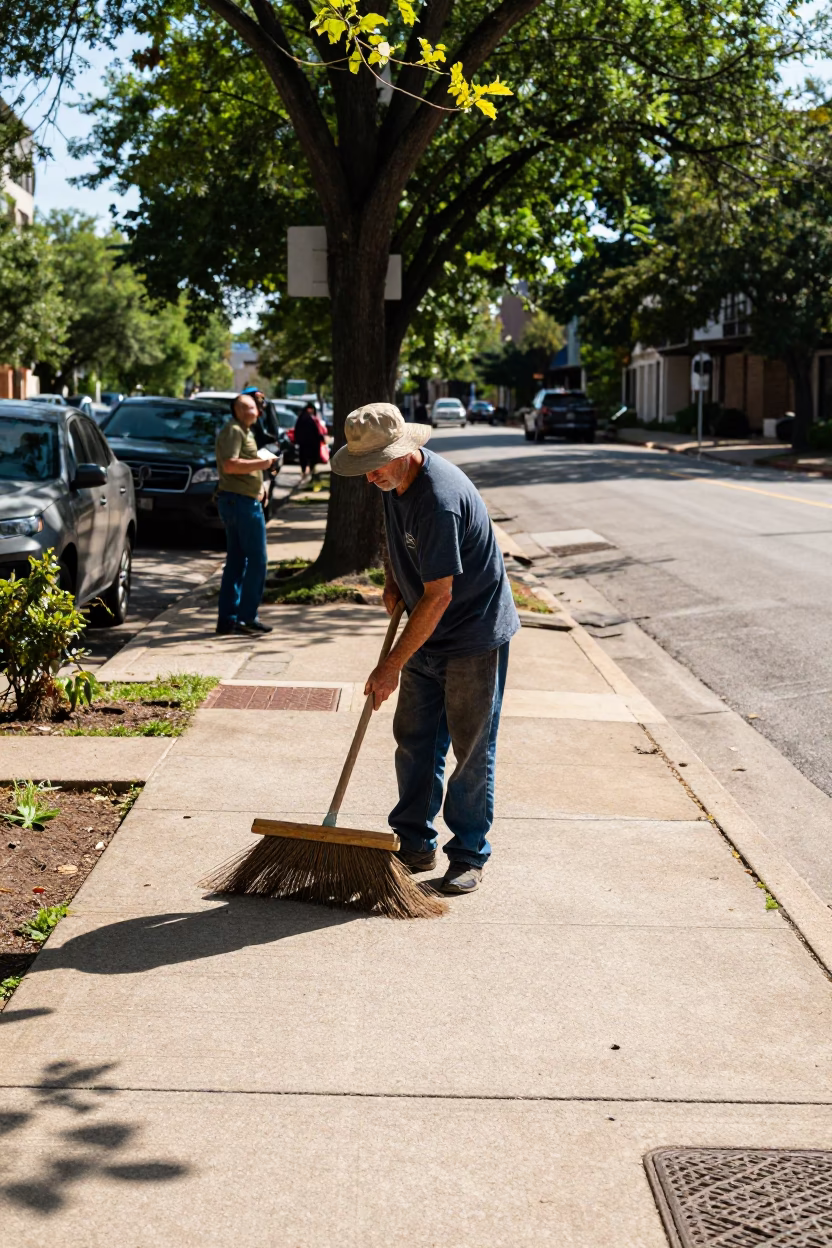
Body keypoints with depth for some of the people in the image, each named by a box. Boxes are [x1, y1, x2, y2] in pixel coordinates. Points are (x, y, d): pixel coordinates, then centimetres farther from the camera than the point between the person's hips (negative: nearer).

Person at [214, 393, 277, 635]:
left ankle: (227, 619, 12)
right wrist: (261, 463, -18)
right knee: (256, 560, -7)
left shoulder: (244, 432, 22)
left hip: (236, 500, 11)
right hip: (242, 500, -11)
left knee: (236, 561, 10)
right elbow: (230, 465, -24)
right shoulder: (233, 431, -11)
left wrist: (259, 484, 21)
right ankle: (247, 617, -6)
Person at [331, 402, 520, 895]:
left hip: (475, 636, -9)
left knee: (472, 748, 0)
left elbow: (438, 596, -28)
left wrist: (392, 665, -23)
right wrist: (393, 580, 8)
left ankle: (470, 855, 12)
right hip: (428, 634, 9)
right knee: (414, 740, 10)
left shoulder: (440, 499, -30)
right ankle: (415, 845, 21)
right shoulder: (396, 482, 0)